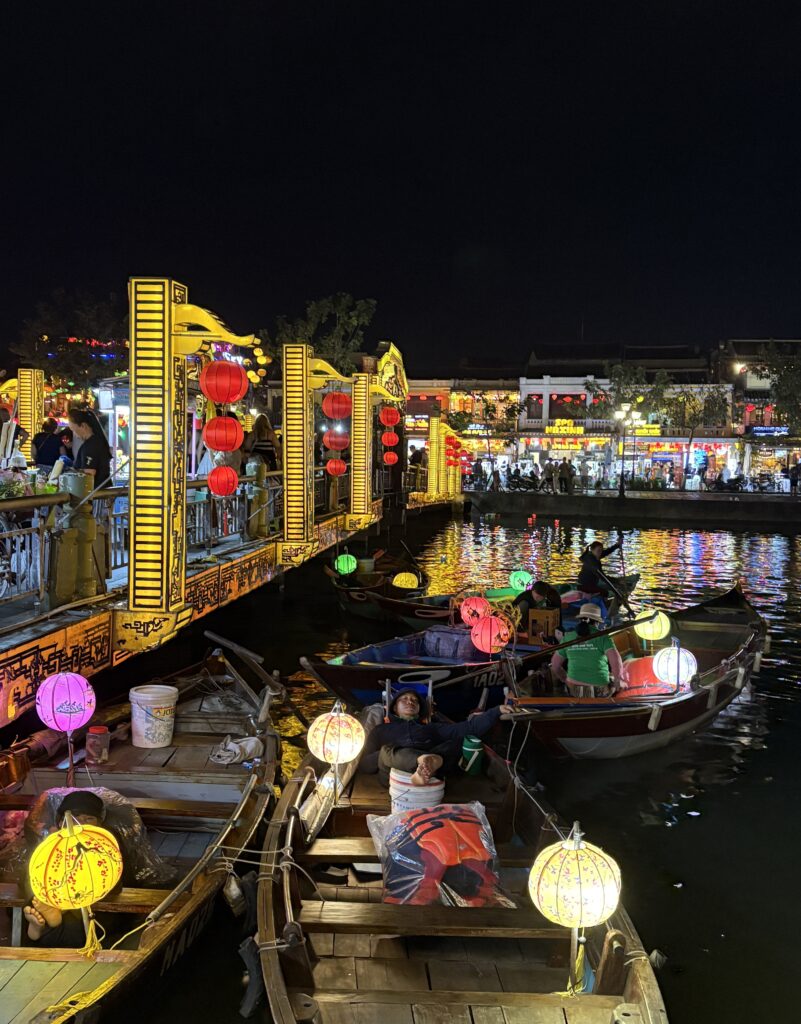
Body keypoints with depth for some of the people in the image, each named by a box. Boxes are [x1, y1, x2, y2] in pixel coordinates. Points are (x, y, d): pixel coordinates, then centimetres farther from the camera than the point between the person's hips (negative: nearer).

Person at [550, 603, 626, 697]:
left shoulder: (568, 637, 4)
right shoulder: (602, 636, -5)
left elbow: (555, 666, 8)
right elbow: (616, 661, -17)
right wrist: (618, 680, -1)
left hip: (574, 690, 3)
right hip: (600, 692, -3)